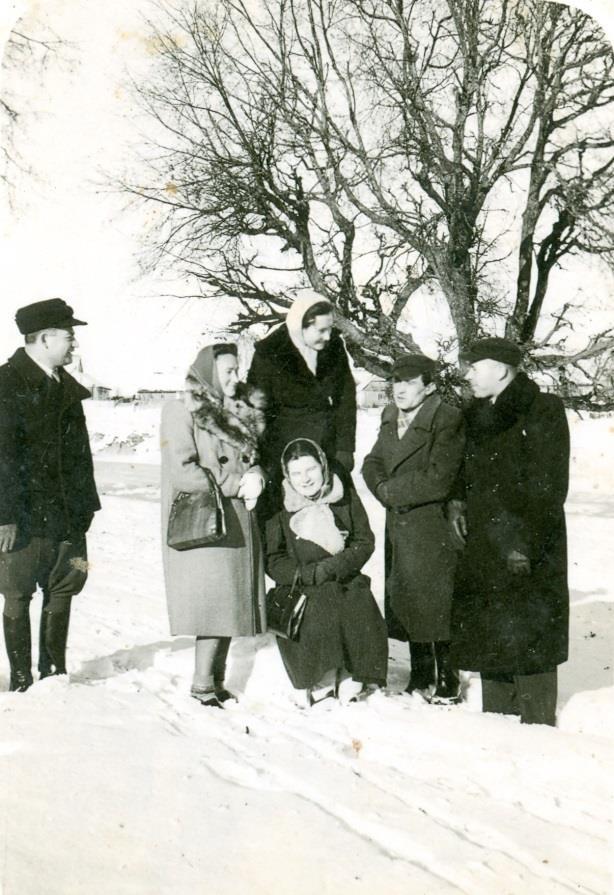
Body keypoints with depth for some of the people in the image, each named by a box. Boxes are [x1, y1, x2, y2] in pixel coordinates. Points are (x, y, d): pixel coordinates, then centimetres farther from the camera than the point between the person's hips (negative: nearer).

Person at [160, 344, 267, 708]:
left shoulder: (238, 414, 16)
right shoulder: (181, 412, -7)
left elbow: (253, 460, 22)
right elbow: (183, 473, -15)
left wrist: (256, 477, -2)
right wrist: (238, 484, -12)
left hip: (238, 524, 7)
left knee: (232, 604, 7)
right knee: (215, 601, -9)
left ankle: (218, 682, 16)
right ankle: (202, 685, 1)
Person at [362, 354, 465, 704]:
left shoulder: (448, 419, -13)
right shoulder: (391, 418, 12)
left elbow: (438, 480, -20)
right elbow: (372, 463, 13)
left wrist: (391, 490, -11)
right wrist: (386, 489, -8)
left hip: (434, 527, -7)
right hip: (399, 527, 7)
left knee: (437, 607, -2)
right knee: (406, 605, 14)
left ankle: (448, 683, 13)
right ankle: (420, 678, 28)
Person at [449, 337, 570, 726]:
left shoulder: (544, 412, -10)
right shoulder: (478, 415, 12)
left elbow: (548, 489, -14)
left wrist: (525, 545, -18)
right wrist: (458, 502, 5)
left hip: (528, 551, -8)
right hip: (483, 548, 8)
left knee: (528, 639, -3)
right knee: (488, 635, 13)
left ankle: (537, 723, 8)